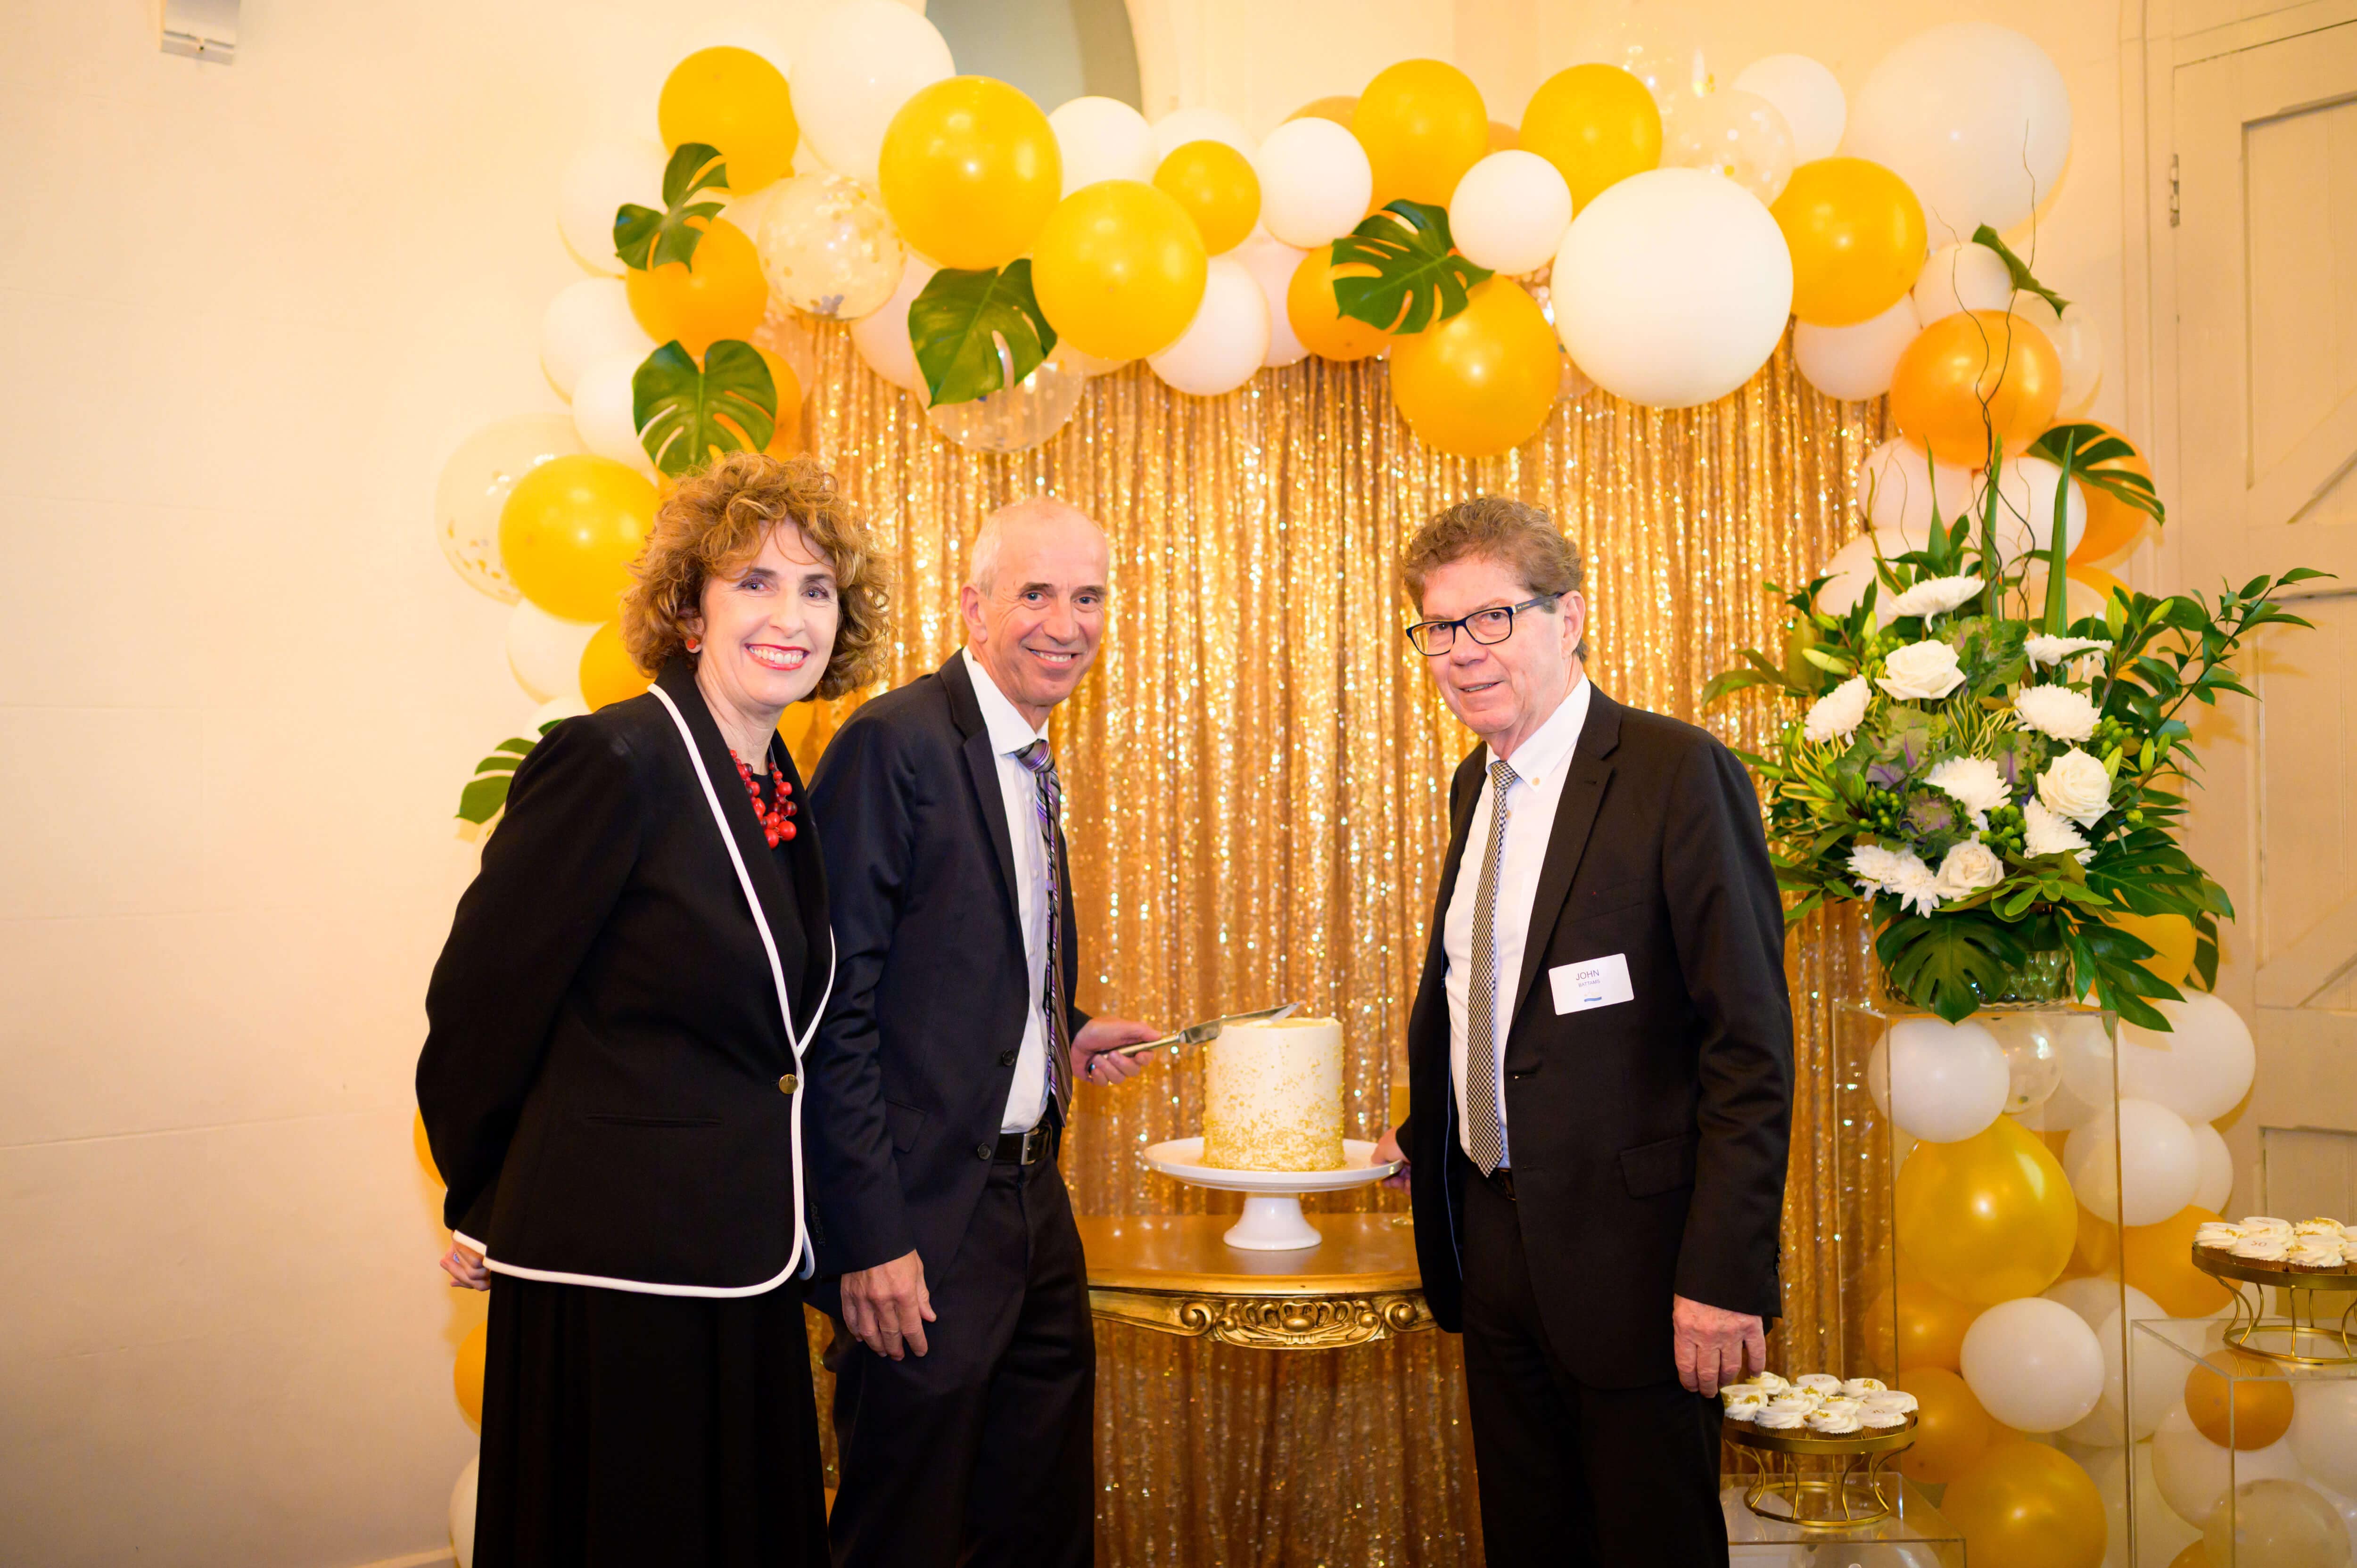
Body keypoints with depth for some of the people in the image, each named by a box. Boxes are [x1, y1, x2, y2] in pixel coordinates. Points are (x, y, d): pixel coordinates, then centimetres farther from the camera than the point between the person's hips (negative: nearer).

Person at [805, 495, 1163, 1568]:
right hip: (925, 1217, -9)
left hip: (1034, 1200, 9)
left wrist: (1065, 1038, 8)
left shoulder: (1029, 763, 13)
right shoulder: (895, 743, -15)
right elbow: (838, 1007, -19)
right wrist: (871, 1240, -21)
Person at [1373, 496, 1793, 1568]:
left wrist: (1724, 1276, -20)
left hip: (1628, 1253, -7)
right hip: (1492, 1237, 7)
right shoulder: (1477, 785, 11)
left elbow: (1751, 1047, -17)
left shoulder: (1678, 774, -14)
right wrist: (1423, 1136, 11)